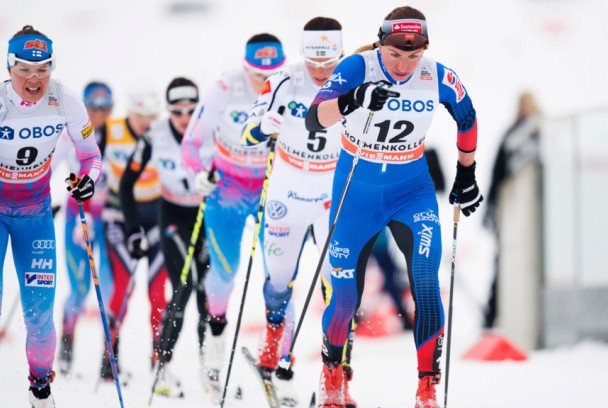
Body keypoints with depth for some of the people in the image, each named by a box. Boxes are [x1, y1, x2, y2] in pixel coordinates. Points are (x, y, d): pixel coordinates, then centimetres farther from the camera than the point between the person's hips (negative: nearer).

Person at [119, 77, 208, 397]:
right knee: (183, 287, -16)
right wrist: (133, 230, -12)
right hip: (173, 214, -1)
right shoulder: (154, 137, -17)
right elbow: (126, 183, -8)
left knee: (208, 290, -4)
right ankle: (163, 368, -10)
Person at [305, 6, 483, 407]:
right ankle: (332, 375, 34)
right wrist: (355, 99, -51)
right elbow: (314, 120, -34)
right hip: (355, 193, -1)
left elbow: (467, 118, 9)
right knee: (345, 297, 5)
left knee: (426, 282, -20)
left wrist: (466, 175, 13)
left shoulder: (439, 78, -13)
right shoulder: (357, 68, -21)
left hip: (412, 191, 1)